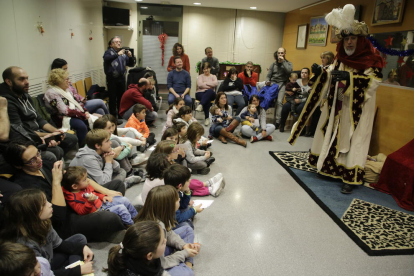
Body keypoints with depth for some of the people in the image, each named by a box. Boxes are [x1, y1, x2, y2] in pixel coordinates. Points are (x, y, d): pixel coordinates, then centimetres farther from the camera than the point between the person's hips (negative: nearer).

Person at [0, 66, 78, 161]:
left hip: (38, 132, 9)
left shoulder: (25, 95, 10)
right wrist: (50, 135, -15)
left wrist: (55, 130, -3)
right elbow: (22, 133, -20)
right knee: (57, 151, -29)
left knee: (72, 139, 5)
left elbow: (39, 119, 15)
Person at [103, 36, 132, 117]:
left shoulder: (123, 52, 14)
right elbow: (106, 58, -20)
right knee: (113, 97, -1)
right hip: (112, 78, -4)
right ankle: (113, 116, 6)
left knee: (121, 97, 10)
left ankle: (121, 115, 22)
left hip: (121, 78, 4)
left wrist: (130, 56, -3)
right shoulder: (109, 51, 1)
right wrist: (118, 54, -24)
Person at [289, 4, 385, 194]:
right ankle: (330, 167, 27)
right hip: (336, 107, 6)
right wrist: (320, 73, -14)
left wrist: (349, 77, -32)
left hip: (358, 110, -5)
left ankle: (351, 177, 4)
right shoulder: (339, 60, 6)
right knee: (332, 136, 12)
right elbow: (330, 77, 8)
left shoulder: (371, 60, -11)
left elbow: (373, 82, -20)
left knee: (353, 140, -3)